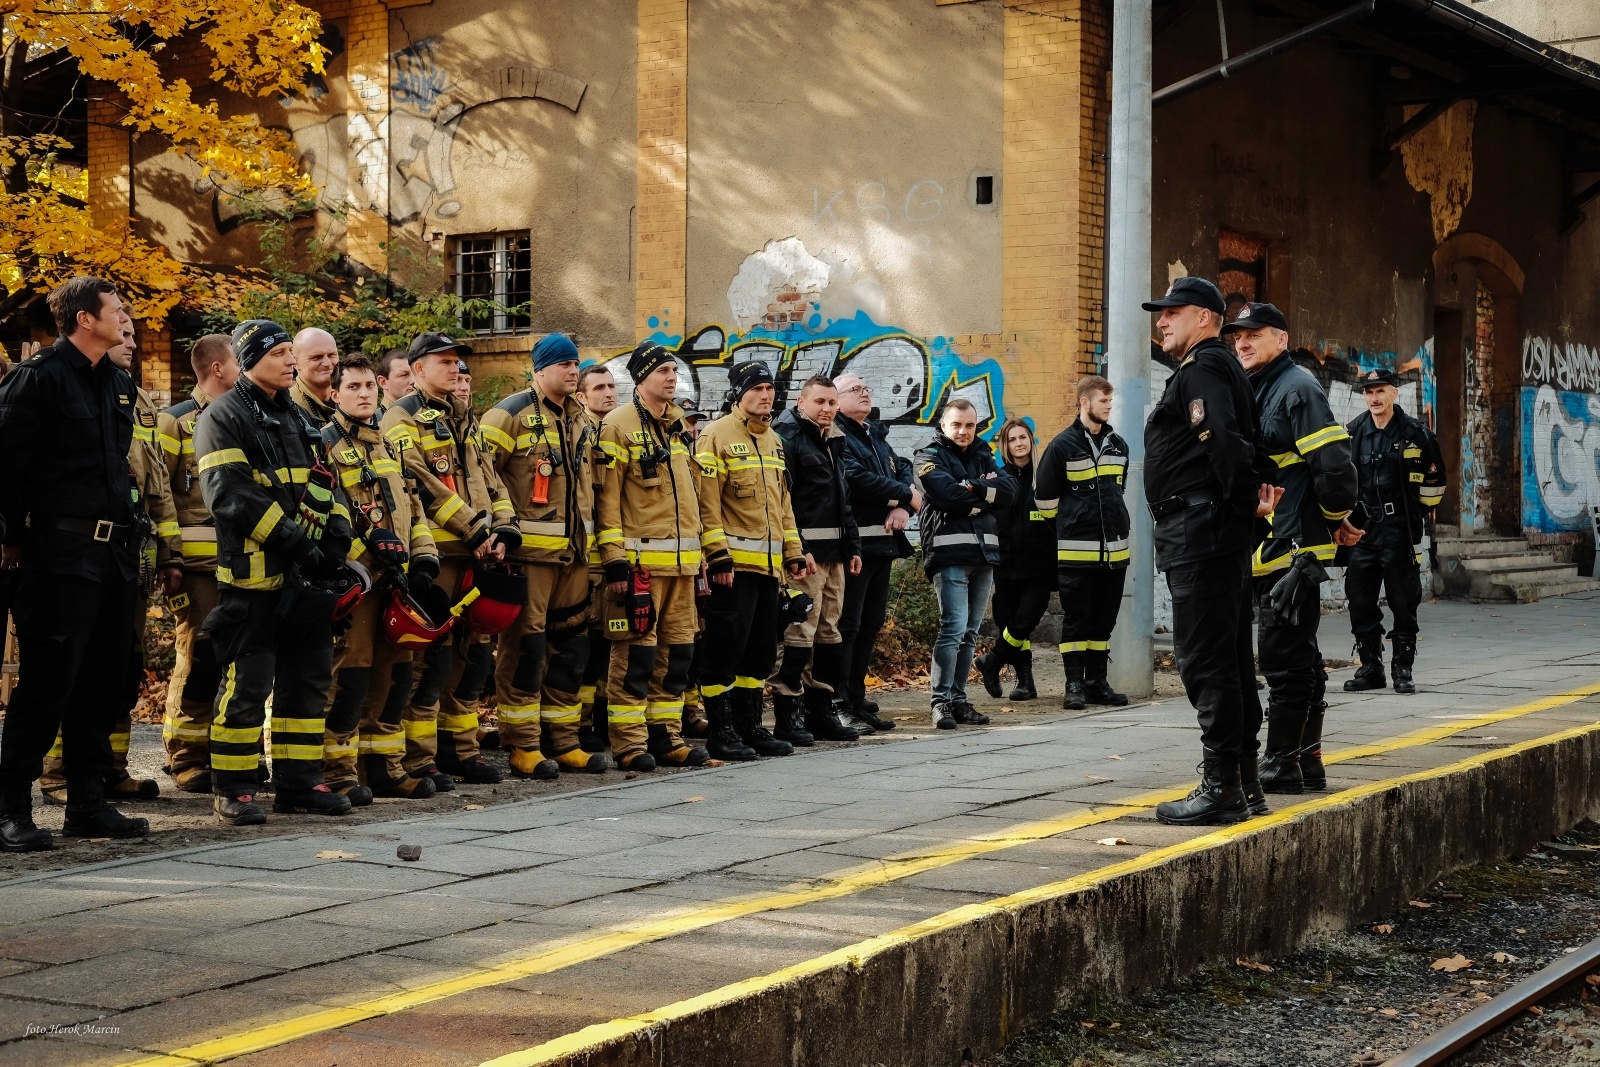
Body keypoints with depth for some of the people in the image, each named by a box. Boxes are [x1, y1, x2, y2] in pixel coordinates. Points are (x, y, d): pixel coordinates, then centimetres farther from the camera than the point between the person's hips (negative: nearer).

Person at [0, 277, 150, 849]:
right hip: (61, 553, -8)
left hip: (115, 552, 8)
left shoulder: (119, 383, 16)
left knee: (104, 680, 10)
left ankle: (88, 802, 17)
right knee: (47, 680, -8)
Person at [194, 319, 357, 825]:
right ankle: (233, 787, 3)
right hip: (253, 575, -8)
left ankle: (299, 781, 18)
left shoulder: (298, 419, 19)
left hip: (308, 576, 8)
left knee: (308, 679, 10)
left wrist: (336, 537, -1)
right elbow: (232, 494, -17)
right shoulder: (223, 418, -6)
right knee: (247, 683, -6)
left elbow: (327, 485, 18)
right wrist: (295, 542, -20)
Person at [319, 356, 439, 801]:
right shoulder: (326, 444, -5)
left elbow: (412, 505, 22)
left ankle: (385, 766, 18)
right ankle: (337, 772, -3)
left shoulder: (387, 446, 19)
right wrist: (370, 564, -19)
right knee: (350, 673, -9)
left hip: (395, 579, 8)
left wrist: (423, 559, 8)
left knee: (395, 673, 10)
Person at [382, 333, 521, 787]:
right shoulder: (402, 419, -4)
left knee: (469, 649, 11)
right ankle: (418, 759, -4)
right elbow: (421, 484, -14)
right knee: (432, 655, -8)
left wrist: (504, 527, 2)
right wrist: (474, 529, -15)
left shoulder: (464, 418, 21)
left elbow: (488, 476, 19)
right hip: (435, 554, -8)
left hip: (475, 553, 8)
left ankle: (461, 748, 20)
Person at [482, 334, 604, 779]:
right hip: (530, 550, -7)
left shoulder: (579, 417, 17)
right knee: (525, 645, -6)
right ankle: (521, 746, -1)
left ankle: (563, 741, 17)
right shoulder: (512, 413, -7)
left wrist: (591, 536, 23)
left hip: (574, 551, 7)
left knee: (569, 643, 10)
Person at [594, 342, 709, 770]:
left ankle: (666, 735, 17)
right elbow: (606, 497, -11)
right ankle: (629, 742, 0)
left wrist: (697, 556, 19)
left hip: (681, 561, 7)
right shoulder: (619, 425, -6)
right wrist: (614, 560, -16)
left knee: (677, 650, 9)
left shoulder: (678, 428, 17)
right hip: (639, 560, -7)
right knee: (636, 651, -6)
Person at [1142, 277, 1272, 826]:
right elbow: (1241, 445, 21)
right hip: (1221, 536, 11)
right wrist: (1253, 496, 7)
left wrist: (1246, 501, -16)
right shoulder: (1222, 367, 22)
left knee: (1205, 659, -9)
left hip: (1199, 534, -11)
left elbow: (1224, 441, -25)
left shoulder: (1201, 370, -11)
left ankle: (1221, 787, -9)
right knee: (1229, 659, 14)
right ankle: (1243, 780, 21)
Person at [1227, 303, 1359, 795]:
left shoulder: (1298, 389, -12)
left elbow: (1334, 464, -19)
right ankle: (1305, 761, 23)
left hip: (1293, 550, -10)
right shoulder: (1254, 391, 19)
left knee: (1284, 657, -8)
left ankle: (1281, 763, -4)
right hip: (1271, 550, 10)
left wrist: (1336, 517, -6)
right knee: (1297, 657, 15)